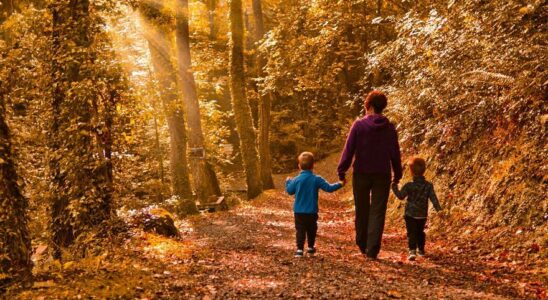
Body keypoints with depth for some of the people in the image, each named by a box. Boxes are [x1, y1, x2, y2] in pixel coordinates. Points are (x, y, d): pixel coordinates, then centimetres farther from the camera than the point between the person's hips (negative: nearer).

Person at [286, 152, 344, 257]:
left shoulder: (297, 180, -6)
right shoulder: (316, 179, -8)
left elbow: (289, 191, 7)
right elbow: (329, 188, -7)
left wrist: (288, 181, 26)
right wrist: (340, 184, 8)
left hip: (299, 211, 0)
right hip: (312, 212, 0)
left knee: (300, 230, 1)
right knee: (311, 230, 17)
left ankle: (300, 249, -10)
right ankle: (311, 247, 29)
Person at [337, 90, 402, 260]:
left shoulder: (359, 125, -8)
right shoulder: (389, 128, -1)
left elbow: (349, 150, -9)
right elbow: (395, 154, 3)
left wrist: (341, 170, -3)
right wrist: (397, 175, 13)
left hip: (361, 174, -1)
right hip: (382, 176, 1)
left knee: (362, 210, 15)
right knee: (378, 212, 3)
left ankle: (362, 245, 28)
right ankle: (372, 250, -3)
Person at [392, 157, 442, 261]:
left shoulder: (409, 186, -12)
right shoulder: (428, 186, -4)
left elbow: (401, 196, -7)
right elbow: (433, 198, -10)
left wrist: (394, 188, 6)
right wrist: (439, 209, -10)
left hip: (410, 214, -3)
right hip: (422, 215, 3)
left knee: (411, 233, -5)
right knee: (420, 232, 23)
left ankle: (412, 251, -22)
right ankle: (421, 250, 33)